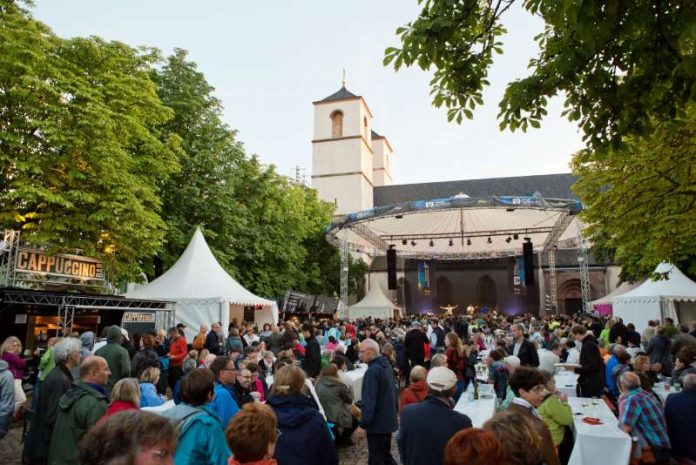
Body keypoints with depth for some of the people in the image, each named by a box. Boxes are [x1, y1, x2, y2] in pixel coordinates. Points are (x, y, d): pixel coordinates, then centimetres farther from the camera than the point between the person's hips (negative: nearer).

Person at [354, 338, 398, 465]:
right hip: (389, 420, 9)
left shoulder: (373, 371, -22)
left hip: (377, 422, -9)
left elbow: (369, 401, -26)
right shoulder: (387, 365, 8)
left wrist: (363, 425, -23)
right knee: (386, 455, 21)